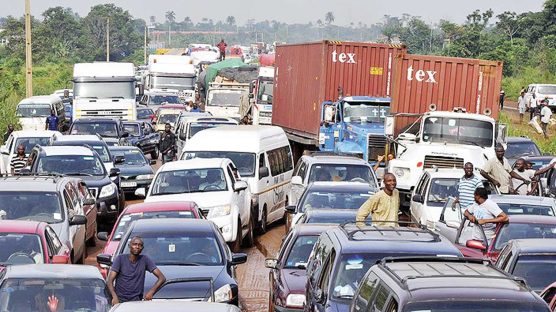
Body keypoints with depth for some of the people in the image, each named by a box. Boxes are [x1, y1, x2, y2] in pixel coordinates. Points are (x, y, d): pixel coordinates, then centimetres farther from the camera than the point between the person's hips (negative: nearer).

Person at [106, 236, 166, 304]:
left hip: (137, 301, 1)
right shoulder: (121, 258, 1)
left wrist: (151, 292, -18)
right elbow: (109, 281, -6)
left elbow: (162, 278, -1)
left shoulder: (145, 259, 3)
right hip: (120, 300, -1)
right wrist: (114, 297, -25)